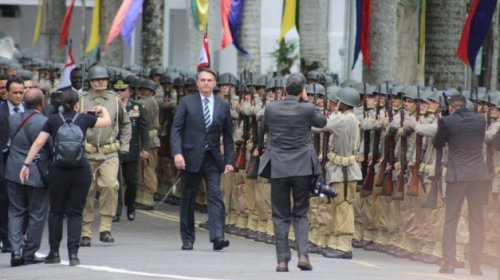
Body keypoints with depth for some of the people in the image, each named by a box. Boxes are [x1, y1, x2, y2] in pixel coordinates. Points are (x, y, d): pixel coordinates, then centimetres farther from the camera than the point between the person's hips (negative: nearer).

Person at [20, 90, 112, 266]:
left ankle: (54, 252, 16)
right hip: (81, 170, 0)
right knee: (75, 213, 4)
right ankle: (73, 253, -6)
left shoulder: (53, 120, 4)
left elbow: (38, 143, -2)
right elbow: (107, 121, 19)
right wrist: (103, 109, 39)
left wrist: (26, 164, 1)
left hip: (59, 170, 0)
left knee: (56, 211, 14)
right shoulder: (84, 119, 4)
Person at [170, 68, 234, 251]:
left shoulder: (223, 106, 8)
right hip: (191, 158, -1)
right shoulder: (187, 103, 2)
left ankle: (217, 237, -19)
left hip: (212, 159, 1)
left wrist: (229, 160, 4)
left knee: (215, 197, -12)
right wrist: (177, 153, -16)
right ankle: (187, 239, 14)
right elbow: (176, 129, -2)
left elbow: (227, 136, 12)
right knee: (188, 199, 6)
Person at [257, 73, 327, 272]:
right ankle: (303, 254, -4)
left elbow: (263, 129, 14)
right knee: (301, 214, 11)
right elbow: (322, 121, 12)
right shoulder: (307, 109, -8)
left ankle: (282, 260, 3)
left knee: (280, 216, 7)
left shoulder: (271, 109, -3)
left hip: (278, 168, 0)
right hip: (302, 168, 0)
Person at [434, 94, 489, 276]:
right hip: (479, 174, 3)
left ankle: (449, 264, -5)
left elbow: (438, 144, 6)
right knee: (477, 220, 9)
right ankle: (475, 265, 10)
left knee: (451, 220, 2)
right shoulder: (480, 120, 4)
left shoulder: (447, 121, -6)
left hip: (457, 174, -3)